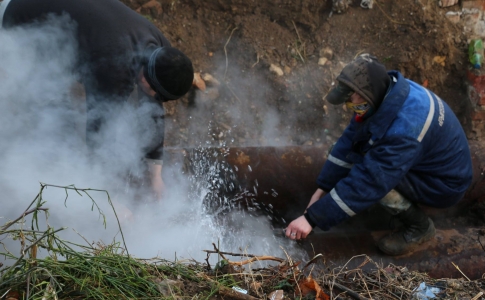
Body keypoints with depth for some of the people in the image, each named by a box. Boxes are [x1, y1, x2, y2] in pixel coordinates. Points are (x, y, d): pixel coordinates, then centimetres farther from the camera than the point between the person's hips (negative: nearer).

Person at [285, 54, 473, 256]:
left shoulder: (403, 129, -38)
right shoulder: (385, 94, -12)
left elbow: (366, 183, -37)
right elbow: (348, 141, -4)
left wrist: (312, 218, -33)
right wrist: (322, 188, -5)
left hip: (444, 183, -8)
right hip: (426, 160, 8)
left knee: (371, 174, -26)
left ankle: (419, 226, -4)